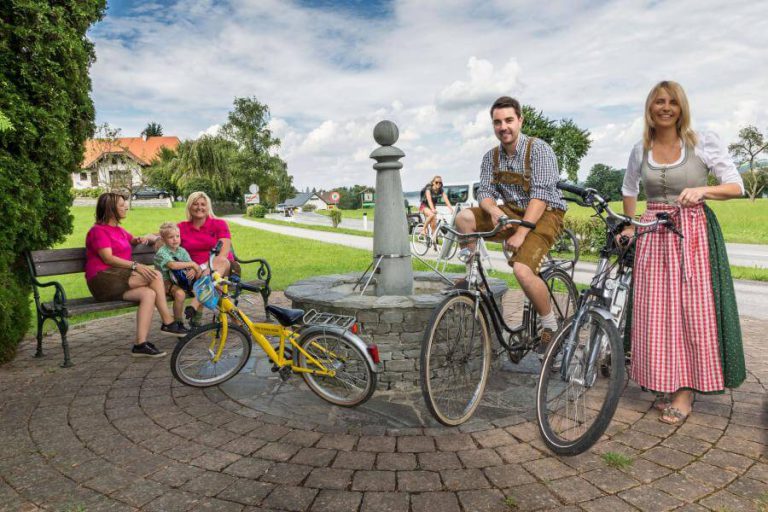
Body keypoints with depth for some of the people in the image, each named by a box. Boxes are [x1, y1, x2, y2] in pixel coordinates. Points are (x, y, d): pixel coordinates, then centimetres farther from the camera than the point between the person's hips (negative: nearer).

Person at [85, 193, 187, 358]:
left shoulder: (119, 230, 24)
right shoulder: (98, 231, -3)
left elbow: (132, 240, 44)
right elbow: (108, 259, -16)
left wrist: (141, 239, 18)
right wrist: (136, 266, -28)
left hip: (119, 280, 8)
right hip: (104, 280, -8)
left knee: (149, 293, -22)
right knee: (155, 274, -24)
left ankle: (140, 344, -27)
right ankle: (168, 323, -19)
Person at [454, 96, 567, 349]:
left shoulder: (538, 149, -12)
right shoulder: (491, 157, 6)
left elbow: (540, 196, -21)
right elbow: (485, 191, -2)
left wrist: (520, 233, -28)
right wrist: (493, 210, -27)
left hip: (544, 214, -5)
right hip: (511, 212, 6)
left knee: (522, 270, -28)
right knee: (464, 217, -17)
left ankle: (551, 326, -4)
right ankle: (473, 276, -1)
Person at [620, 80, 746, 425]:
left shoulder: (704, 143, -1)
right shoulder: (640, 150, 9)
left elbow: (736, 186, -1)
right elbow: (629, 191, 23)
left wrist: (702, 190, -19)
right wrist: (629, 227, 16)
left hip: (694, 233, -3)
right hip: (653, 235, 3)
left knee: (694, 311, -4)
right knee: (655, 313, 1)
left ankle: (685, 391, 6)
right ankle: (666, 381, 14)